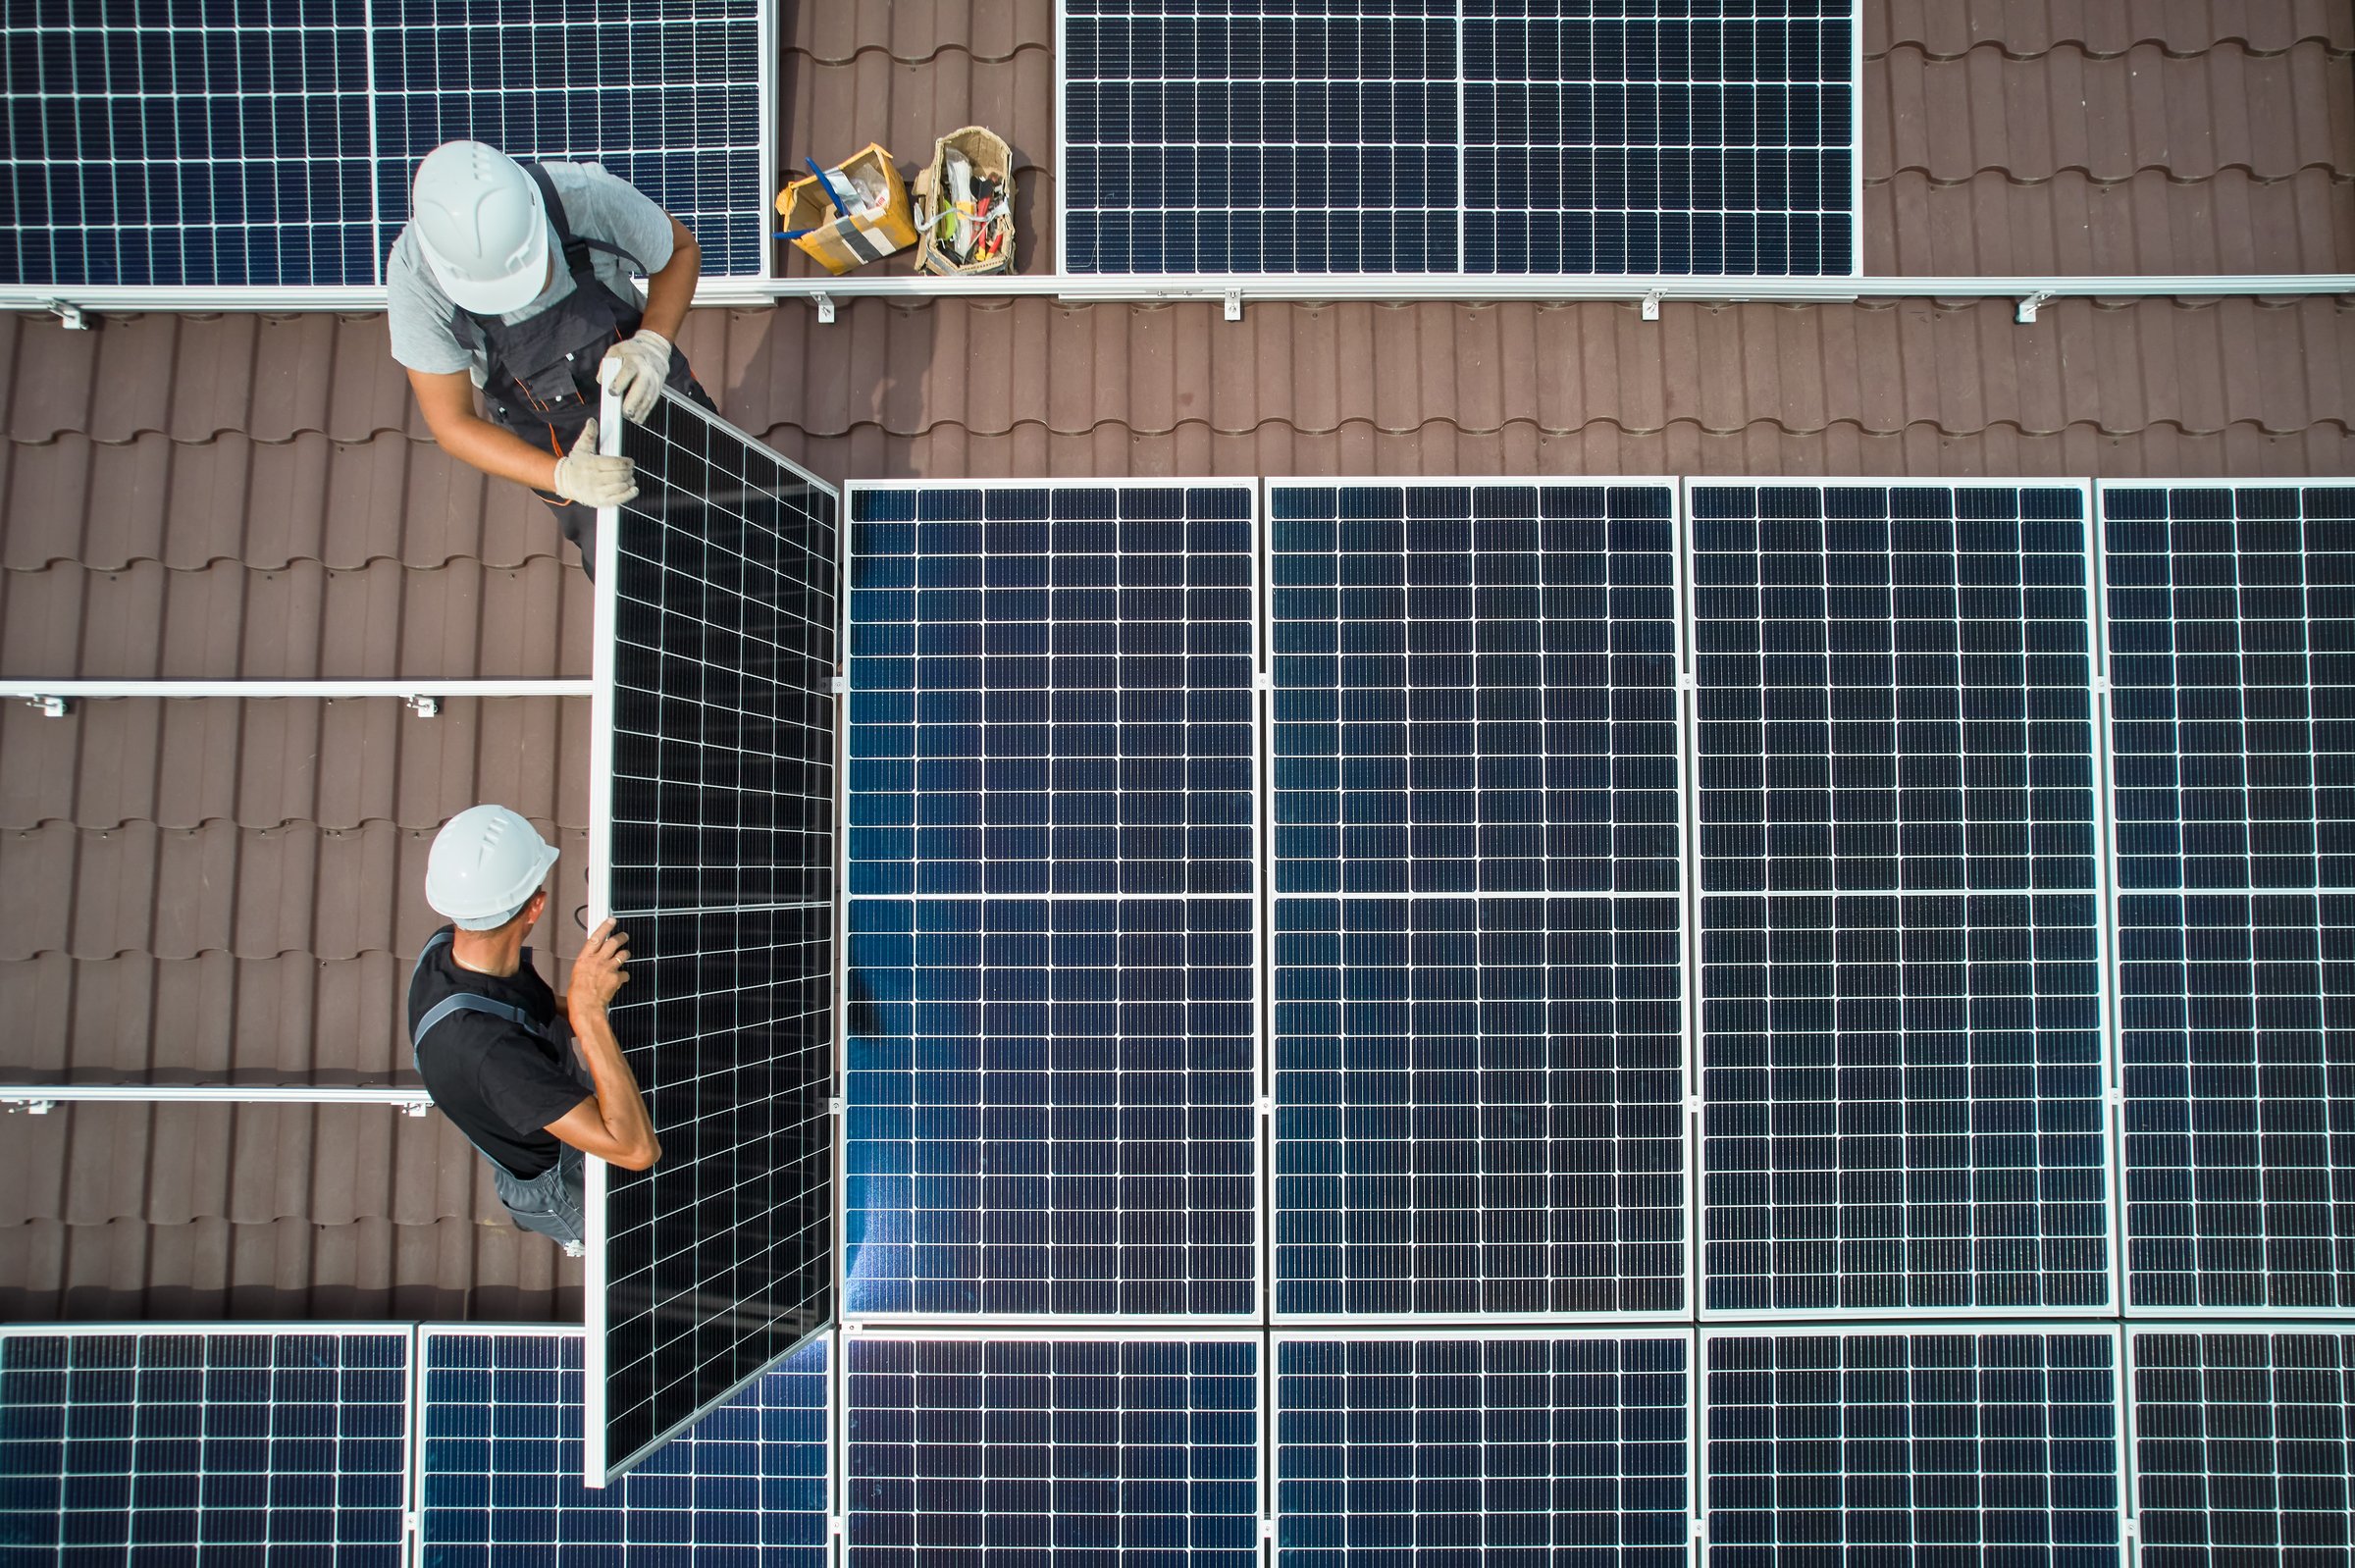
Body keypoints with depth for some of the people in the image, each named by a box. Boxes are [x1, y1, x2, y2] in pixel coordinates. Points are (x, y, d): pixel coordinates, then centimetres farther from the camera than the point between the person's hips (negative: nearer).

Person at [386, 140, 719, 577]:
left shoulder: (591, 197, -33)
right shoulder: (414, 275, -31)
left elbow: (682, 251, -11)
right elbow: (452, 423, -22)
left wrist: (652, 343, -30)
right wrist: (563, 477, -39)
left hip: (649, 386, 1)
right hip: (554, 442, -1)